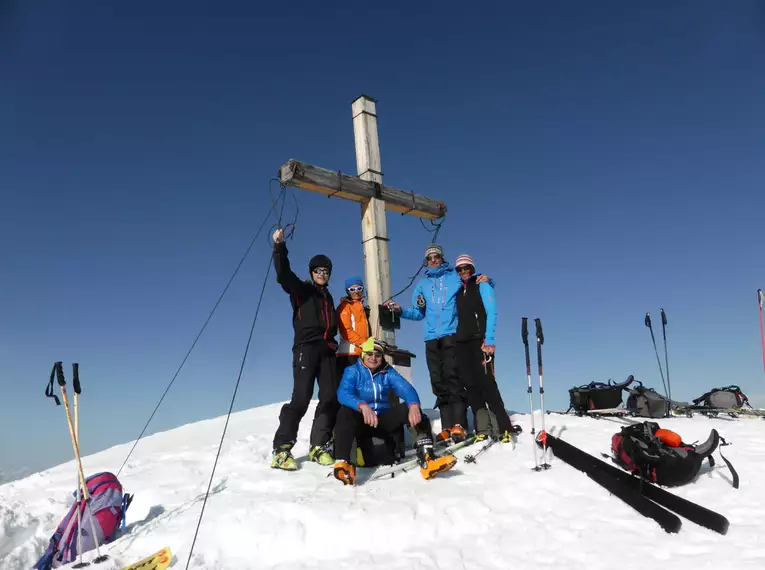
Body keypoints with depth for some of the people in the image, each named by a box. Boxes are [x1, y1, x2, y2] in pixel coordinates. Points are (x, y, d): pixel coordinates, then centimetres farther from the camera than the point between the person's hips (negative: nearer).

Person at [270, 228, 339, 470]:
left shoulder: (328, 296, 26)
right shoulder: (301, 289, 7)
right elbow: (283, 274, -12)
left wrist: (332, 340, 14)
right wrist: (279, 246, -24)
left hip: (327, 350, 6)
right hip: (306, 348, -6)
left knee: (331, 398, -2)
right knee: (301, 398, -16)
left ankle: (318, 446, 7)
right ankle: (282, 449, -13)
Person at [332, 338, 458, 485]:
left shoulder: (388, 372, 6)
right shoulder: (352, 371, -2)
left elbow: (406, 388, -11)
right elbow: (343, 394, -21)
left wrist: (414, 405, -35)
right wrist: (362, 406, -41)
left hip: (383, 421, 3)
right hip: (361, 421, -3)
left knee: (409, 408, -20)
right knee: (346, 411, -34)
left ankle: (426, 458, -34)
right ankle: (343, 462, -52)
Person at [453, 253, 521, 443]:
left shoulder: (482, 285, 5)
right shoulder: (458, 290, 20)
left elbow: (491, 313, -5)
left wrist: (489, 340, -16)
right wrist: (454, 341, 6)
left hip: (480, 340, -5)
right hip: (462, 342, 5)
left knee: (486, 382, -13)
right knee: (470, 385, -1)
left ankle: (504, 428, -11)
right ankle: (482, 429, -1)